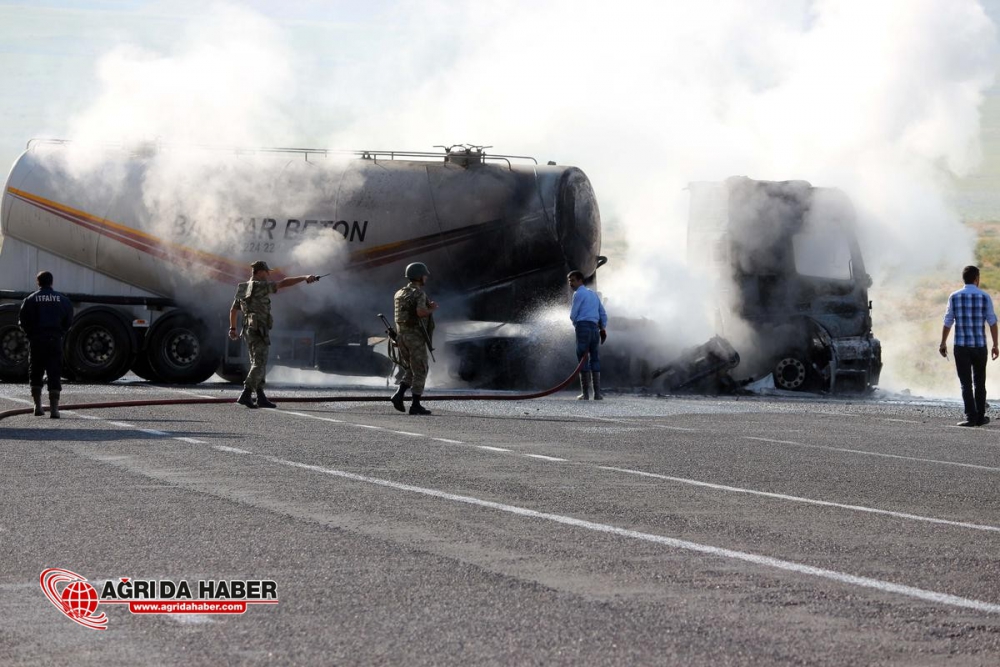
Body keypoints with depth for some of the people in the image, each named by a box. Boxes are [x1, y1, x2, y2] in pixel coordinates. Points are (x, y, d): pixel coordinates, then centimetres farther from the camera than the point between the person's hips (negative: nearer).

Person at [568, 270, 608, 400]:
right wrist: (603, 328, 14)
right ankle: (597, 393, 4)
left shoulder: (578, 294, -2)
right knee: (595, 360, 10)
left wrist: (575, 323, 15)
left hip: (583, 327, -7)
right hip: (595, 328, 7)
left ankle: (585, 393, -8)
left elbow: (573, 315, -4)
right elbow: (603, 314, 20)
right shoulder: (593, 294, 23)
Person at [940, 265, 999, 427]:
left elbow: (948, 322, 3)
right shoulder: (984, 297, -1)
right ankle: (980, 417, 13)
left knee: (966, 383, 0)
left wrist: (943, 343, 12)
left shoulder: (954, 297, 0)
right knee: (979, 383, 12)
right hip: (980, 346, 0)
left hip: (961, 346, 0)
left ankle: (971, 417, -8)